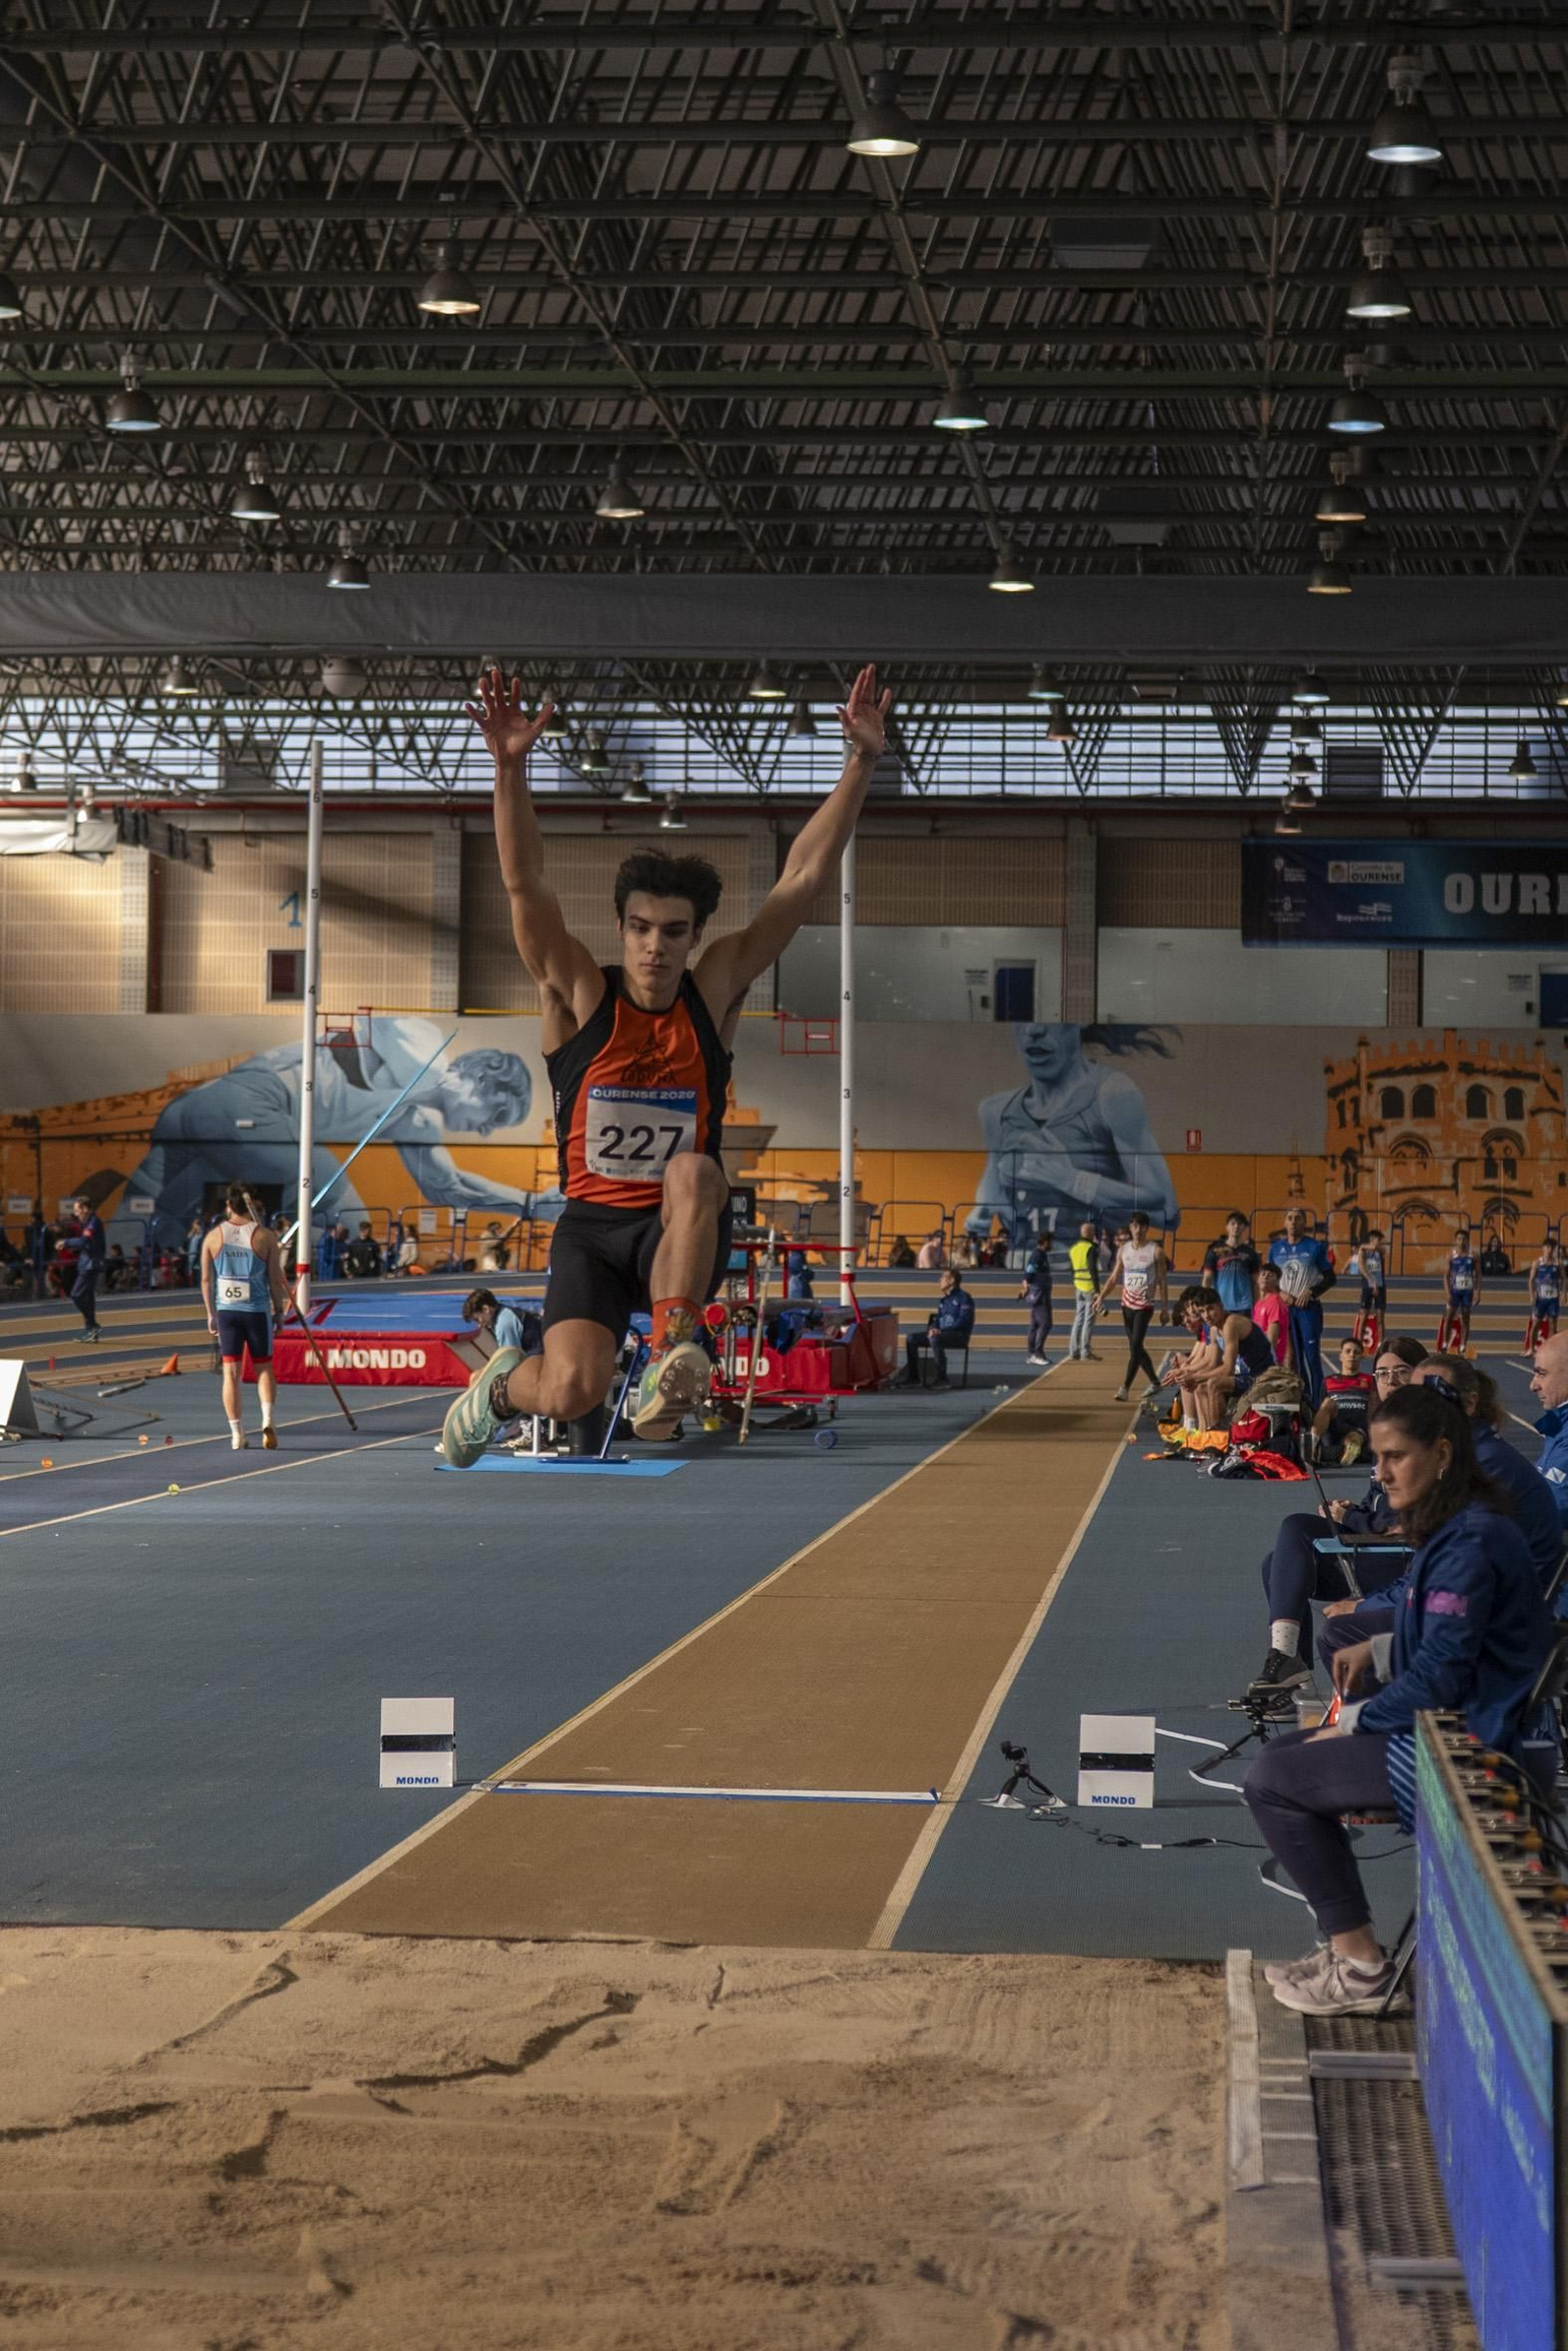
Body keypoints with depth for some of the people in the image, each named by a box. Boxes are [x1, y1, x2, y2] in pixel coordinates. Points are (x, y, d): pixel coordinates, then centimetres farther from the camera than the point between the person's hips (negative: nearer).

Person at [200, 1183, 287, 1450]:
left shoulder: (213, 1236, 2)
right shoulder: (264, 1236, -4)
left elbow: (206, 1280, 5)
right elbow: (276, 1279, -3)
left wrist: (211, 1313, 13)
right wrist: (279, 1308, 7)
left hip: (226, 1311, 1)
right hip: (257, 1309, -1)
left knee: (231, 1372, 4)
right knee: (265, 1369, 11)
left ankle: (236, 1433, 2)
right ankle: (267, 1421, -9)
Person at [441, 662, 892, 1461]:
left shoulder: (715, 991, 1)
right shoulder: (578, 996, -3)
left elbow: (802, 879, -4)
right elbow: (525, 885, -17)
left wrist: (860, 764, -12)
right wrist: (510, 768, -31)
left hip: (683, 1235, 1)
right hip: (592, 1227, -1)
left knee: (694, 1174, -35)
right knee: (572, 1392, -22)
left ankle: (673, 1350, -33)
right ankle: (501, 1385, 14)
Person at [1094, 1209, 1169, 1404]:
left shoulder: (1155, 1251, -4)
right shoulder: (1123, 1250, 8)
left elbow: (1163, 1281, -2)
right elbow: (1114, 1277, 12)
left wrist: (1165, 1307, -4)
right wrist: (1102, 1297, 0)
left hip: (1145, 1305, -5)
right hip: (1127, 1303, 5)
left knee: (1135, 1346, -13)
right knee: (1135, 1348, 10)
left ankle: (1125, 1387, -15)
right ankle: (1154, 1382, 24)